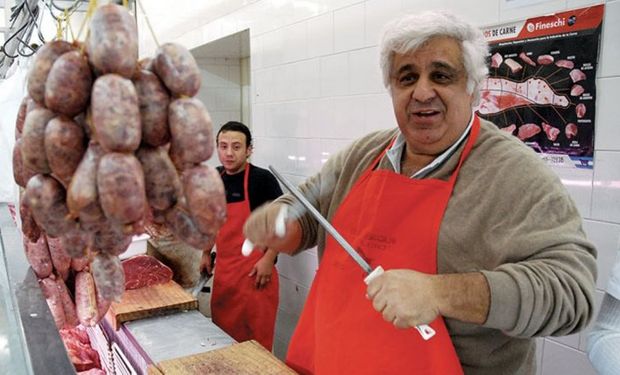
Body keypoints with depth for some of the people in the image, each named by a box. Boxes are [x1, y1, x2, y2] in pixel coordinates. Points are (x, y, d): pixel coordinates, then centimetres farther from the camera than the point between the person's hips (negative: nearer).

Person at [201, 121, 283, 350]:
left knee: (256, 336, 2)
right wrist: (206, 253, 18)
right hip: (223, 269, 6)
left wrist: (268, 259, -16)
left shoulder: (262, 179, -12)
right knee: (222, 332, 16)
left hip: (254, 271, -6)